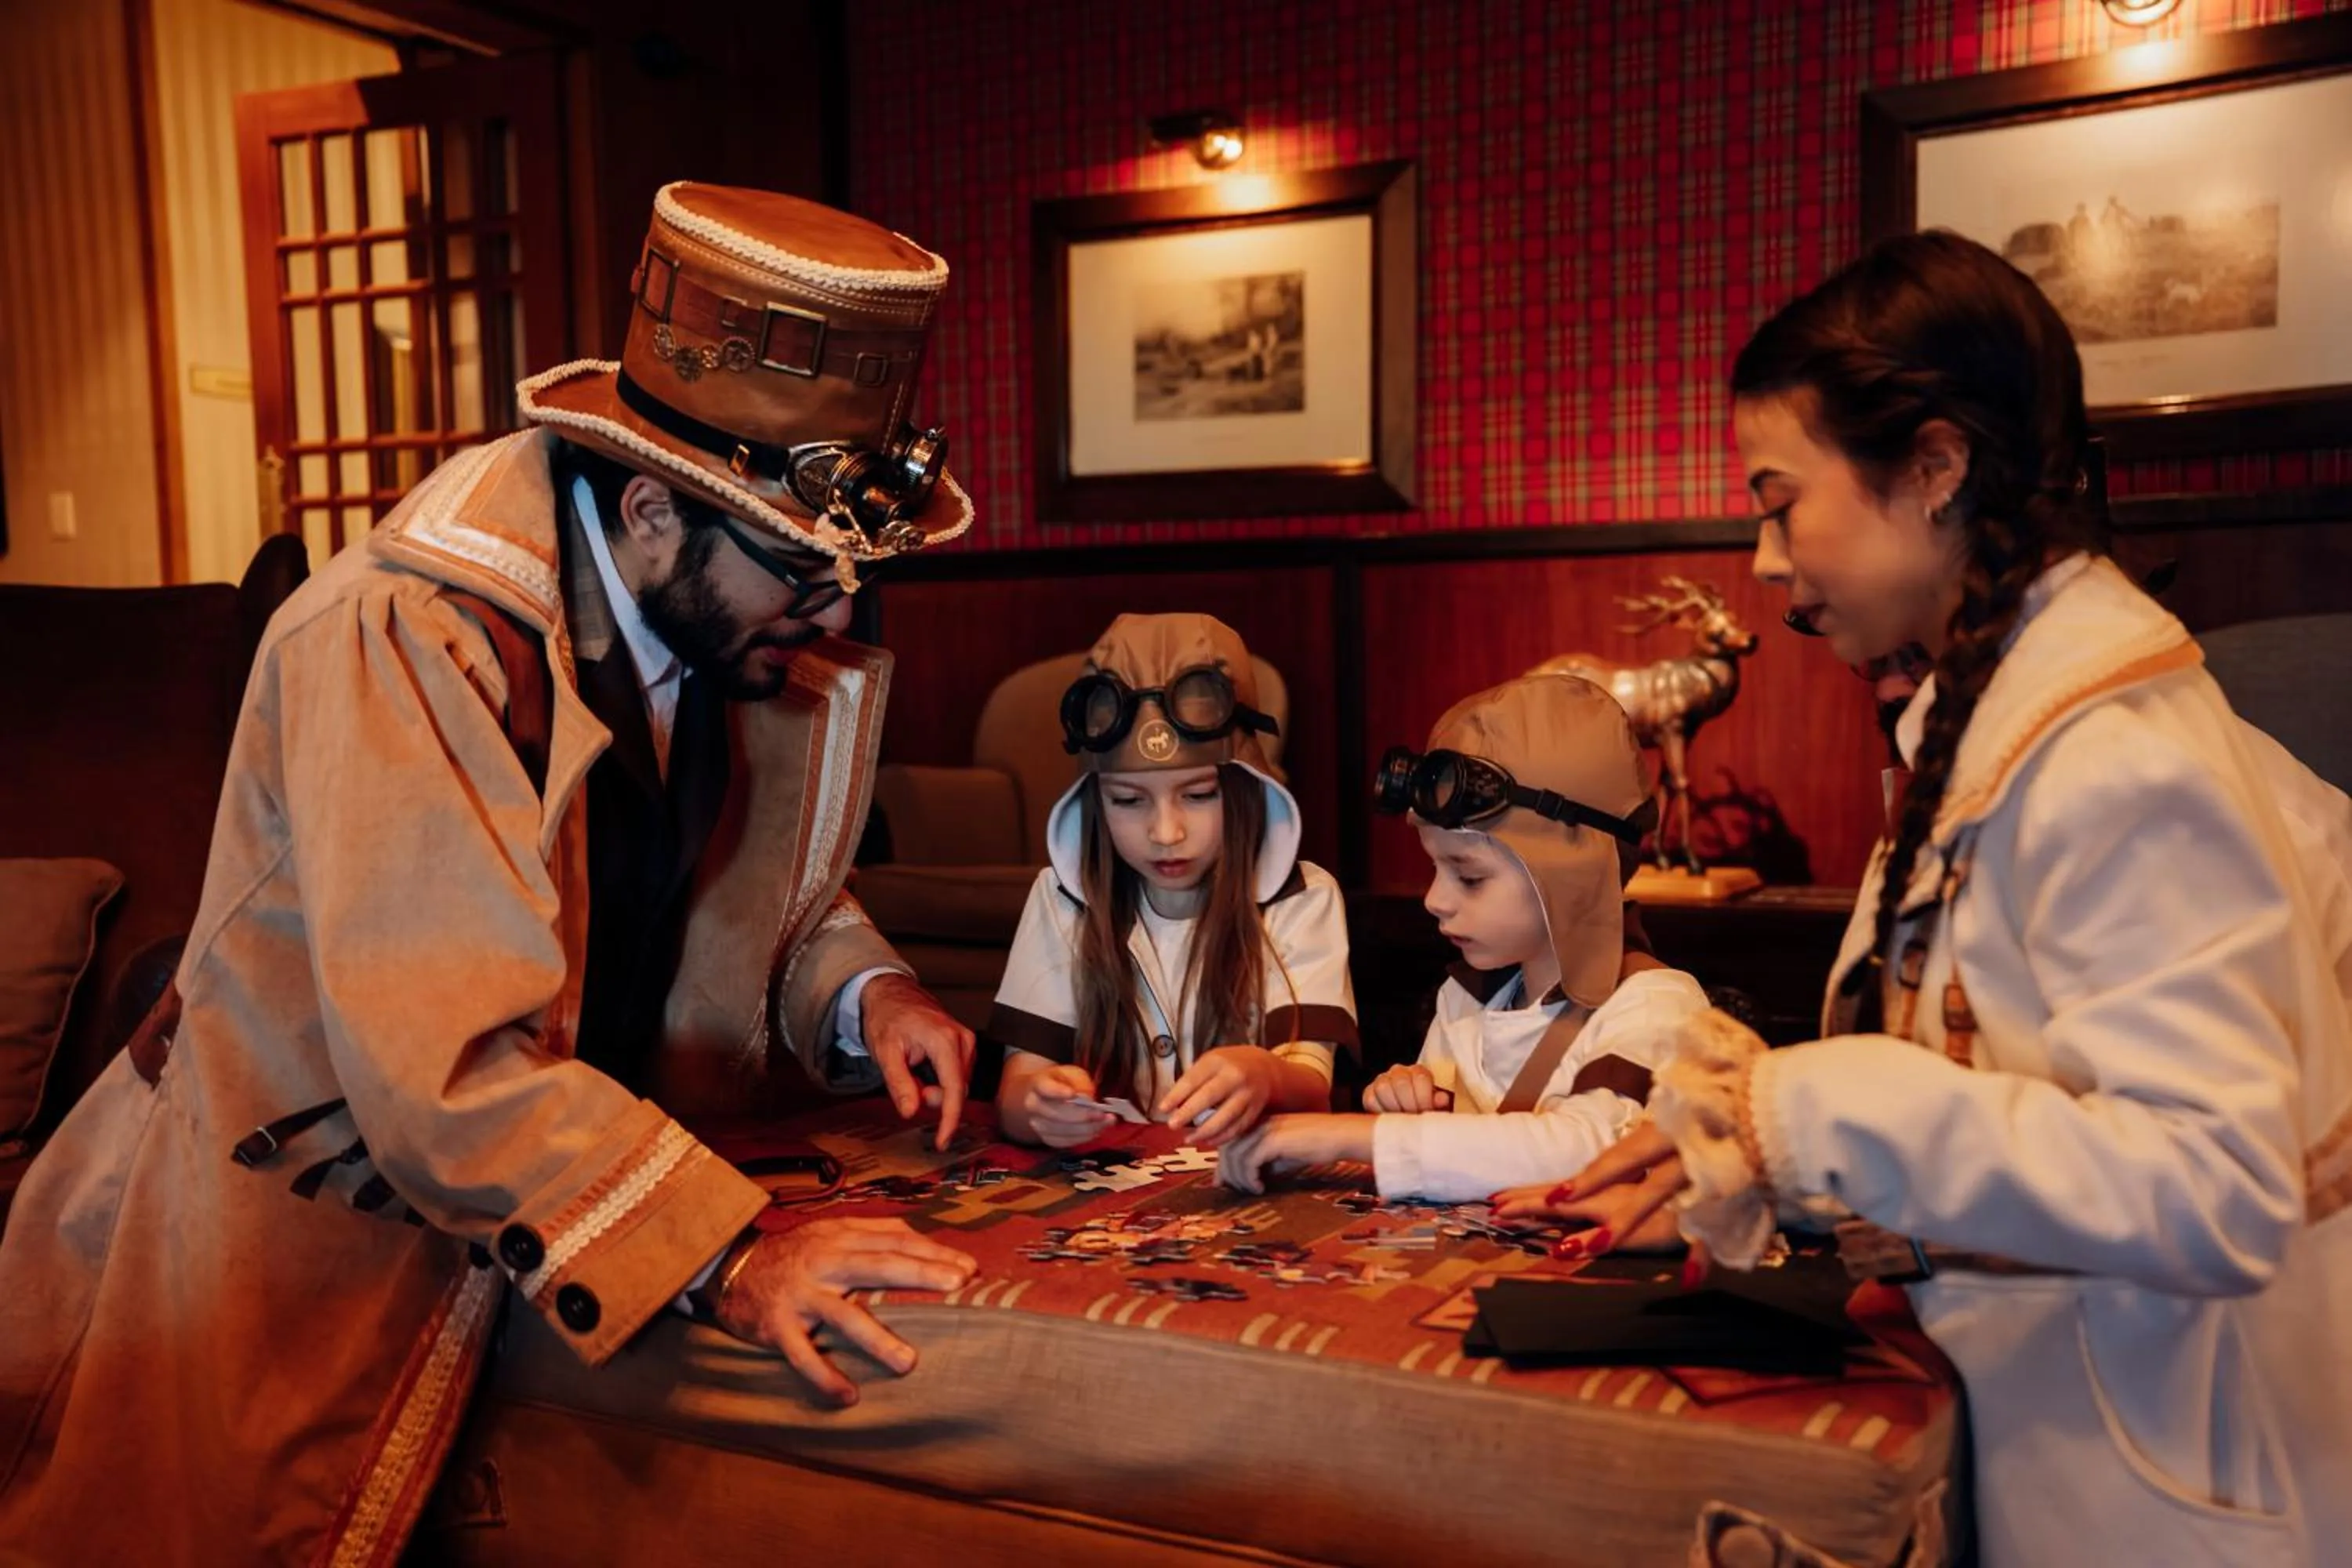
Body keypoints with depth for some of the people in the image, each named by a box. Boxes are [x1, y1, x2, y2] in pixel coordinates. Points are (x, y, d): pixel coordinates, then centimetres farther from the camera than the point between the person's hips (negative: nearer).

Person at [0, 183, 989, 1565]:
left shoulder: (752, 635, -5)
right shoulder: (402, 642, -26)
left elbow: (772, 898, 9)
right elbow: (445, 1063, -33)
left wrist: (858, 990, -11)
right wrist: (719, 1255, -37)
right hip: (285, 1281, -5)